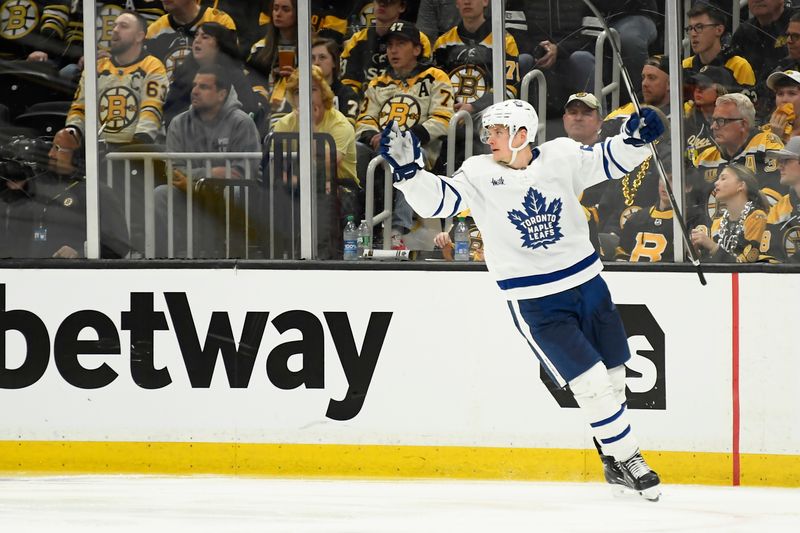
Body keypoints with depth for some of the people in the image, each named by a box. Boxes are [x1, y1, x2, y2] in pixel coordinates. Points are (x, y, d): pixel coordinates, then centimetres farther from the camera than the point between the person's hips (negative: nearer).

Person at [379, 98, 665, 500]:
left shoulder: (561, 157, -3)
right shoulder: (479, 174, -9)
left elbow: (610, 161, 7)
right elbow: (435, 200, -16)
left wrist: (636, 137, -12)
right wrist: (407, 168, -31)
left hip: (586, 283, 4)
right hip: (534, 303, -4)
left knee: (612, 374, 14)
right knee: (591, 383, -9)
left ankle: (614, 463, 33)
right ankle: (627, 459, 7)